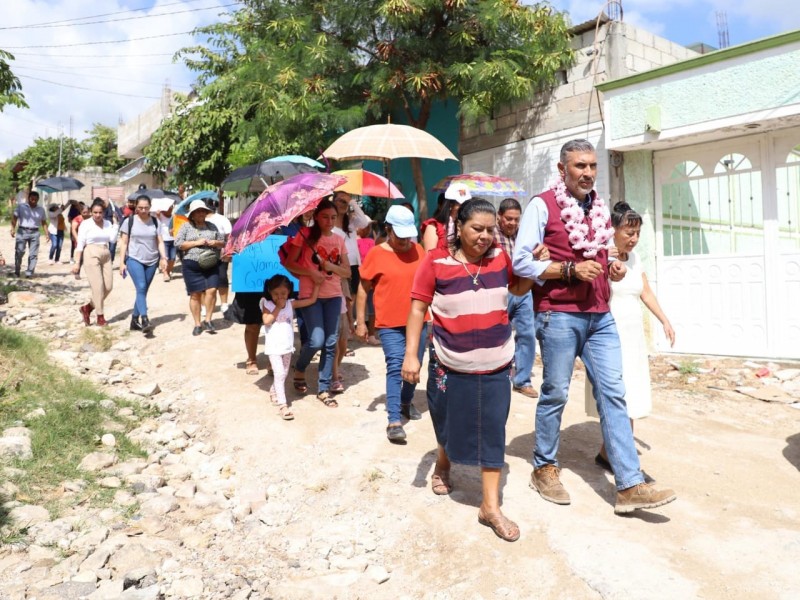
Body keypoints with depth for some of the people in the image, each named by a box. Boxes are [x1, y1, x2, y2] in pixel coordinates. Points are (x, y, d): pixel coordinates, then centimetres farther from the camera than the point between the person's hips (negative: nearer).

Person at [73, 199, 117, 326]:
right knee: (98, 287, -6)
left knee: (108, 286, 2)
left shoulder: (108, 223, 9)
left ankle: (87, 307, 20)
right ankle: (100, 317, 3)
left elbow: (112, 239, -4)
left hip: (106, 256, 5)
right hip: (91, 255, -5)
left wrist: (116, 224, -4)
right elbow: (80, 244, -3)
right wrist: (77, 262, -8)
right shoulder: (86, 224, -2)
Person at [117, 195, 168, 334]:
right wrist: (122, 262, -3)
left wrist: (163, 257, -7)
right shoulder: (129, 221, -1)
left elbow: (160, 241, 7)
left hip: (152, 261, 3)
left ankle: (134, 320, 19)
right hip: (134, 260, -3)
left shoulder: (155, 221, 7)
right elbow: (124, 243, 1)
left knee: (143, 291, 7)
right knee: (141, 288, -17)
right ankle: (145, 321, -24)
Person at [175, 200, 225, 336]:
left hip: (211, 265, 2)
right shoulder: (186, 226, 4)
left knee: (211, 290, -10)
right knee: (195, 294, 2)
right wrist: (196, 243, -11)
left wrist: (215, 243, -5)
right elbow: (178, 243, -4)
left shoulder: (212, 226, 13)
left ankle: (208, 320, 6)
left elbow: (223, 242, 18)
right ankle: (197, 324, 14)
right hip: (192, 265, -2)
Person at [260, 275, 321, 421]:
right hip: (274, 347, -4)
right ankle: (282, 404, -9)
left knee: (283, 374, 17)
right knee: (279, 374, -10)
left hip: (287, 346, 4)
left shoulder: (291, 304, 2)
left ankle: (274, 392, 41)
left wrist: (317, 283, -2)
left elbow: (312, 299, 2)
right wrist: (278, 307, -15)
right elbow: (267, 321, -20)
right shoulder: (267, 305, -4)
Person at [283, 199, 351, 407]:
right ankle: (299, 370, 19)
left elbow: (347, 272, 8)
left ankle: (323, 388, 14)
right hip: (310, 295, -4)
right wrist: (310, 273, -18)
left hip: (334, 296, 5)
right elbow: (289, 263, -6)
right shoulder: (305, 234, -3)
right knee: (316, 340, -12)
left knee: (330, 343, 3)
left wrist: (332, 267, -11)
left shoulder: (339, 240, 9)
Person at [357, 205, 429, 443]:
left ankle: (406, 402, 38)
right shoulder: (376, 254, -8)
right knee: (395, 368, -10)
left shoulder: (418, 251, 4)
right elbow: (363, 289, -3)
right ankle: (394, 421, -8)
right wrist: (360, 321, -5)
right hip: (390, 324, -4)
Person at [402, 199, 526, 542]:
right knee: (452, 425, 16)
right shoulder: (436, 261, -10)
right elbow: (418, 309, -7)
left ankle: (490, 507, 14)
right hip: (451, 367, -2)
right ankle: (442, 463, 50)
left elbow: (518, 288, 17)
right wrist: (411, 355, -13)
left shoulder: (500, 258, -1)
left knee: (493, 432, 3)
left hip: (496, 366, 2)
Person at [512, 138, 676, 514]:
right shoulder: (542, 206, -5)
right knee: (555, 394, 4)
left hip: (600, 316, 6)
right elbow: (521, 262, -11)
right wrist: (570, 269, -18)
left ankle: (630, 486, 5)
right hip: (559, 315, -6)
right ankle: (544, 469, 23)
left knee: (613, 395, 2)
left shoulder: (599, 207, 16)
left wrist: (612, 269, 6)